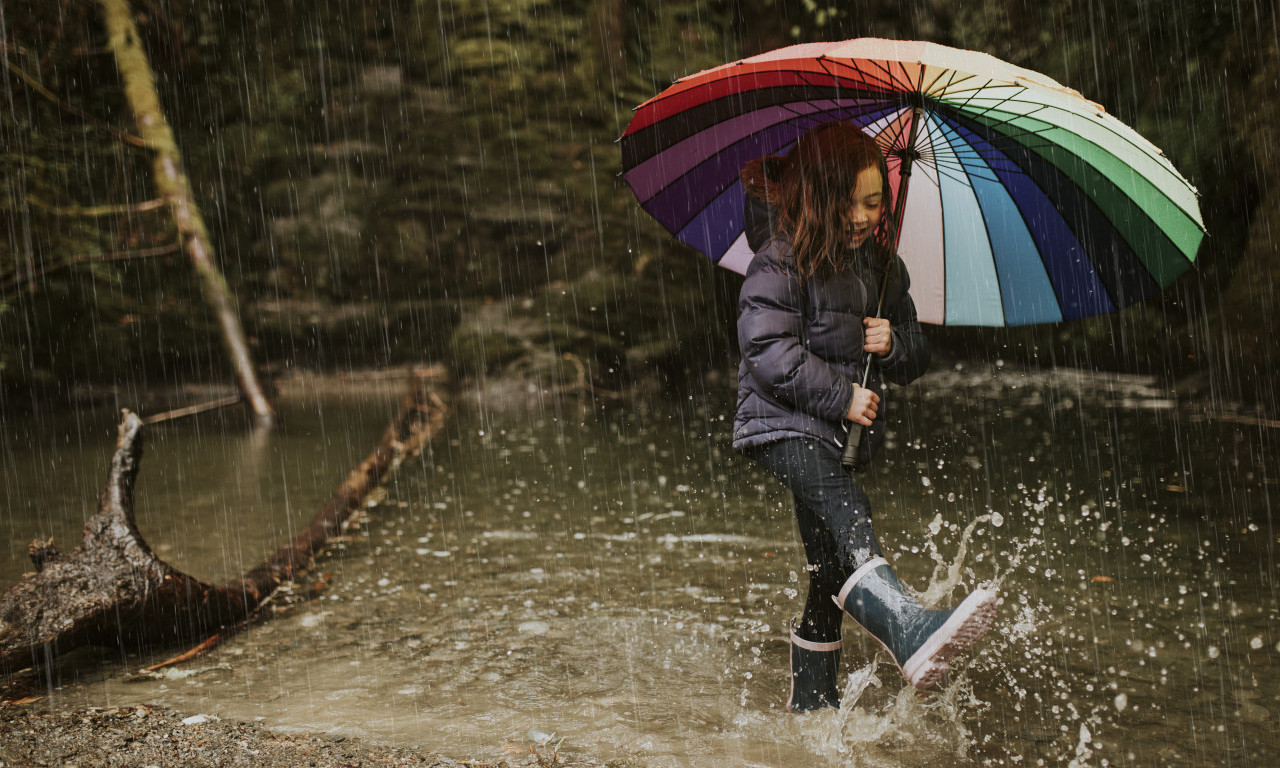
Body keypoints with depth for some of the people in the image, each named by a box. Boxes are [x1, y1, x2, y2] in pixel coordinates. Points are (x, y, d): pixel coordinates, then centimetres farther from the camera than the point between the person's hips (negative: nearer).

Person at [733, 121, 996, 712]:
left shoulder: (883, 266, 11)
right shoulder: (781, 260, -9)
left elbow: (916, 358, 17)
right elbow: (767, 350, -18)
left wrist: (893, 345, -7)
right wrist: (840, 396, -18)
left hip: (843, 431, 7)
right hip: (784, 424, -7)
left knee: (831, 565, 9)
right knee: (846, 510, -32)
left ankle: (813, 701, 23)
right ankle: (909, 633, -49)